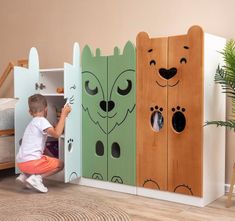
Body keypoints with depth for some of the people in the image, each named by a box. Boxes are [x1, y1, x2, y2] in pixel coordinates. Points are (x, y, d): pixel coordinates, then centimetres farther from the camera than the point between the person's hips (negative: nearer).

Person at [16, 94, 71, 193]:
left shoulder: (32, 123, 23)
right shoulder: (41, 120, -6)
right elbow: (56, 133, -22)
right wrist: (63, 115, -15)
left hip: (20, 162, 9)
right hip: (31, 162, -9)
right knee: (60, 164, 6)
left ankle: (24, 175, 13)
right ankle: (37, 178, -12)